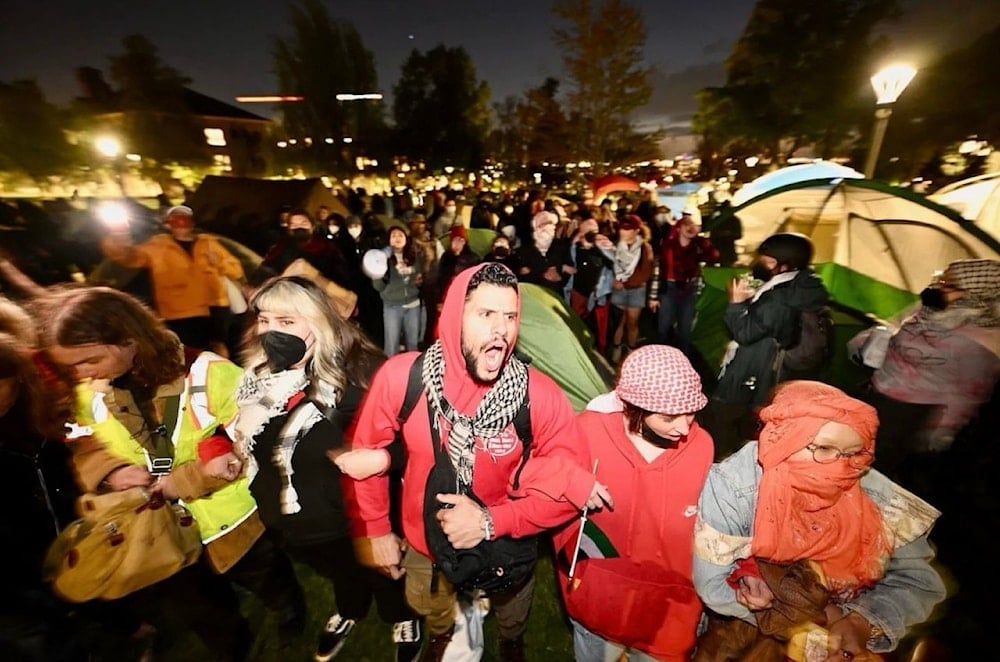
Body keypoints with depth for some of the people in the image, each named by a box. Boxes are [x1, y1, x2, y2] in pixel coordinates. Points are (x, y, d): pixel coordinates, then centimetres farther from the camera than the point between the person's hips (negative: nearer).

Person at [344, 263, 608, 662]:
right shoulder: (400, 377, -27)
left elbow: (568, 488, -20)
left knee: (512, 626, 34)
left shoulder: (540, 397, -30)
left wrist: (491, 522, -29)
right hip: (426, 544, 2)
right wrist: (376, 529, -4)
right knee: (437, 623, 36)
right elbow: (366, 451, -10)